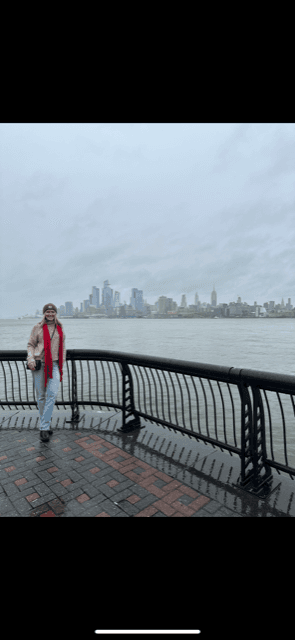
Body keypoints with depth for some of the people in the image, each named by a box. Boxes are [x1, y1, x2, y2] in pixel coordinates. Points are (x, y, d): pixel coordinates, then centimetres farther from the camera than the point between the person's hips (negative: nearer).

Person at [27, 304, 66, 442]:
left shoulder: (59, 328, 12)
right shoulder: (37, 328, 4)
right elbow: (31, 344, 6)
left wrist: (62, 362, 14)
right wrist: (31, 359, -9)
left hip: (54, 365, 1)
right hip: (39, 364, -1)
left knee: (52, 394, -12)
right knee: (41, 396, 5)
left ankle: (44, 428, -4)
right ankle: (45, 424, 22)